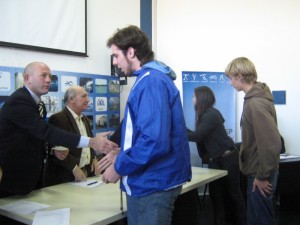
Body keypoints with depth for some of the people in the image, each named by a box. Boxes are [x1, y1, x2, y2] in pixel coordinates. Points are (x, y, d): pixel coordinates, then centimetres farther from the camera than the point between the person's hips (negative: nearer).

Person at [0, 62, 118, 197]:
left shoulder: (37, 103, 10)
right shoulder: (19, 101, -20)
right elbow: (46, 131, -31)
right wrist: (91, 142, -37)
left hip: (30, 175, 9)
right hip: (12, 177, -9)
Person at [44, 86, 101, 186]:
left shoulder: (85, 119, 13)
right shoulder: (57, 119, -14)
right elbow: (57, 150, -19)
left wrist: (94, 159, 6)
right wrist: (74, 167, -18)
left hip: (87, 173, 7)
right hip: (65, 176, -7)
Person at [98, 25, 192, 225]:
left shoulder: (151, 82, -20)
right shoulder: (151, 79, 12)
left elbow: (154, 140, -29)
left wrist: (119, 167, -16)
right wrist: (122, 155, 13)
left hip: (153, 184, -10)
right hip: (150, 181, 10)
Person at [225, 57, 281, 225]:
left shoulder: (256, 103, -24)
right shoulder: (255, 97, 7)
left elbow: (272, 144, -28)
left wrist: (262, 176, -19)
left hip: (261, 173, -9)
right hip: (257, 169, 9)